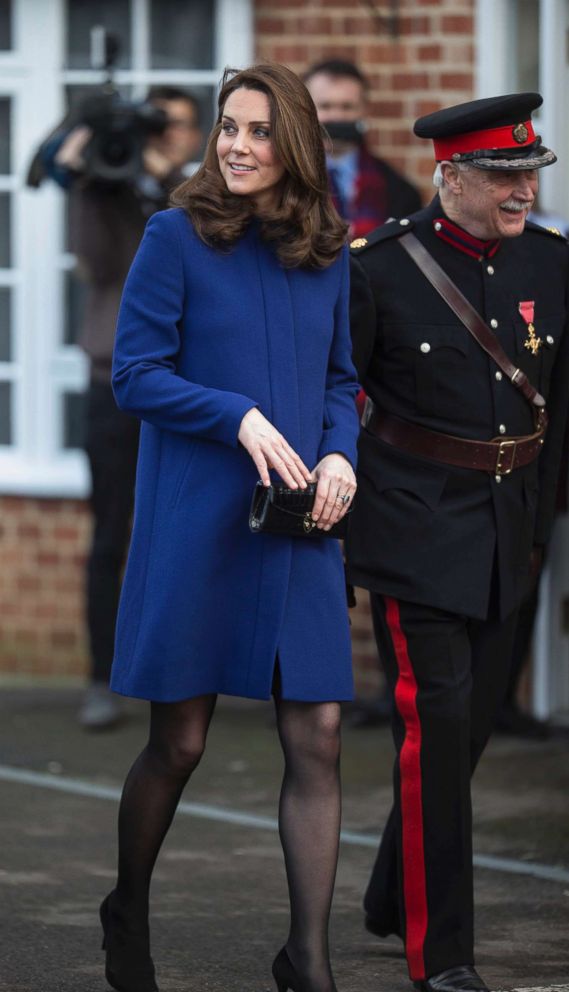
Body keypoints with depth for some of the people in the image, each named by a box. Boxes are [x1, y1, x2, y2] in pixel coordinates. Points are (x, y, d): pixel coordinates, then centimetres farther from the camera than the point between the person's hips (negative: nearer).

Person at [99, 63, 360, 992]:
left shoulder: (327, 253, 8)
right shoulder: (177, 237, -4)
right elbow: (136, 375, -6)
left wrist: (339, 454, -4)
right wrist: (240, 419, -17)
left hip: (298, 531, 3)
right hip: (195, 524, -3)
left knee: (316, 739, -3)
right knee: (179, 741, 4)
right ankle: (128, 911, 28)